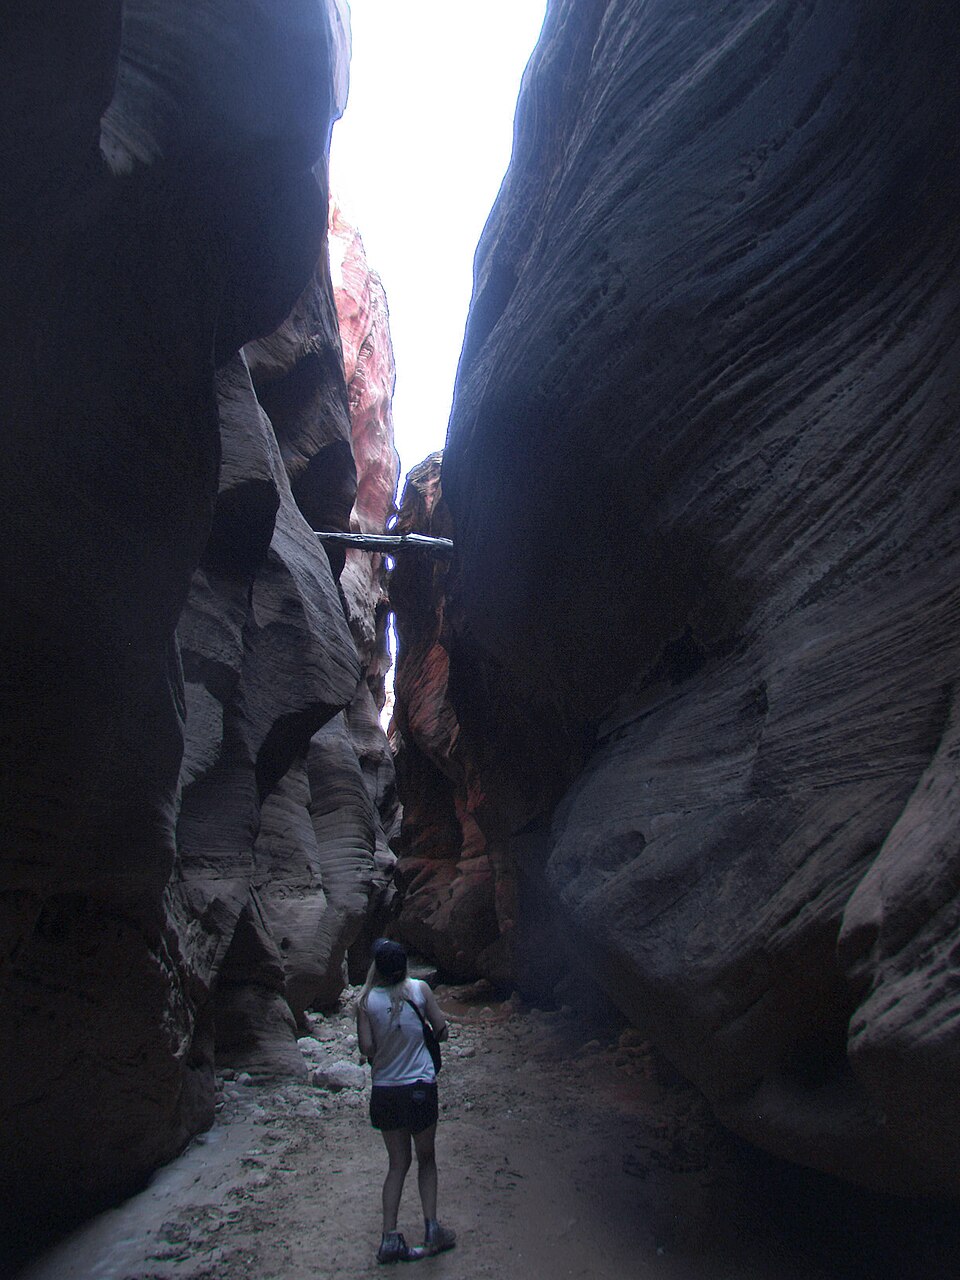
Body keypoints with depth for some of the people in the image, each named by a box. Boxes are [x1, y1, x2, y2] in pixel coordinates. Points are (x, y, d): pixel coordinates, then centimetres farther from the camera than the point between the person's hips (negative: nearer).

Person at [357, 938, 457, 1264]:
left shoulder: (366, 1001, -9)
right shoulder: (420, 989, -8)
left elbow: (366, 1049, -10)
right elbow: (442, 1031, -2)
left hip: (384, 1091, 1)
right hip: (420, 1087, -1)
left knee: (397, 1163, 14)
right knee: (426, 1158, 17)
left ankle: (390, 1237, 7)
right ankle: (431, 1227, 8)